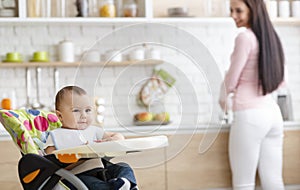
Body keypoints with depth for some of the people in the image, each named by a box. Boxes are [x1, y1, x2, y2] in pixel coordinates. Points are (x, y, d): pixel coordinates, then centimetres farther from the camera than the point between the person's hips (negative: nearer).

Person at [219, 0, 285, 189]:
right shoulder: (272, 37, 12)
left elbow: (231, 80, -5)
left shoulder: (245, 37, -11)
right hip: (273, 113, 8)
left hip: (250, 115, -8)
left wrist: (223, 99, 14)